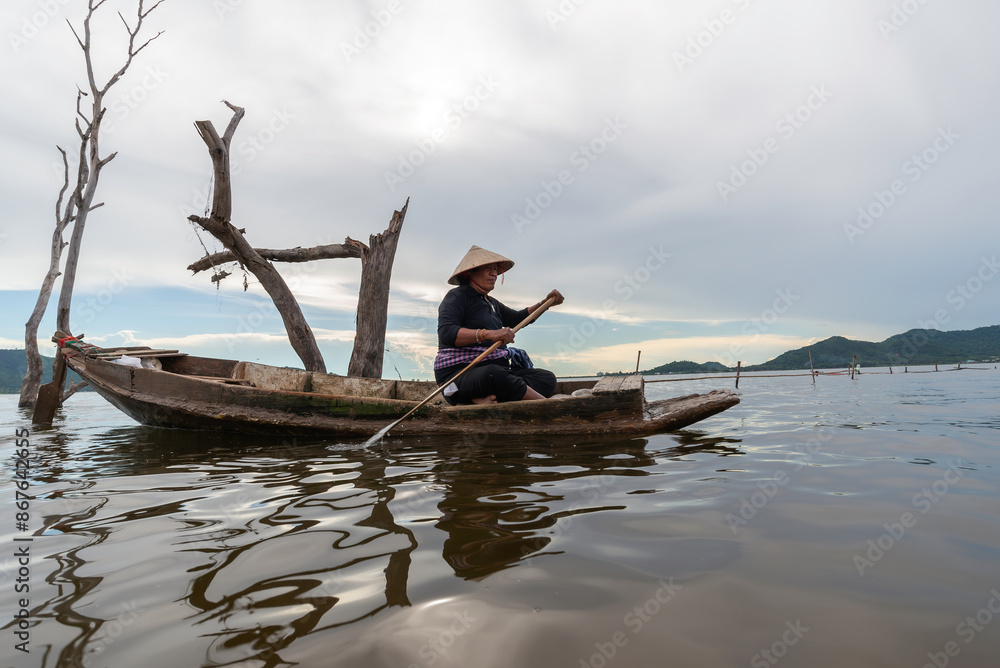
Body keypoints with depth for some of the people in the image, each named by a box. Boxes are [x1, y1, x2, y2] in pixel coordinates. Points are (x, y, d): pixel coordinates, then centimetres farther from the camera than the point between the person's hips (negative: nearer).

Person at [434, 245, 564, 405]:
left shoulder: (491, 303, 25)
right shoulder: (457, 296, -1)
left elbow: (518, 318, 41)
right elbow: (446, 333, -19)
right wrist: (488, 334, -30)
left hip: (497, 370, 9)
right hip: (459, 375, -9)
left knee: (547, 378, -12)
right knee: (493, 374, -42)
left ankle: (486, 399, -36)